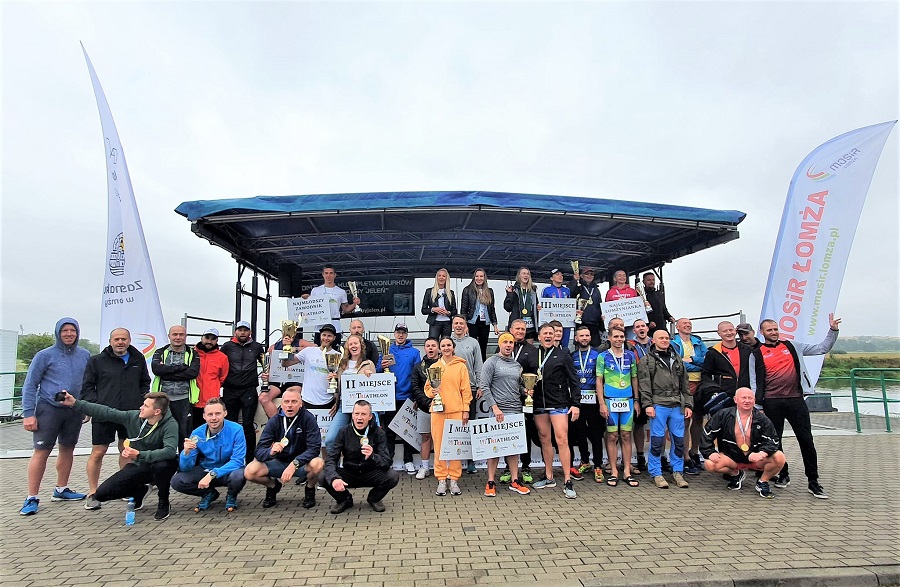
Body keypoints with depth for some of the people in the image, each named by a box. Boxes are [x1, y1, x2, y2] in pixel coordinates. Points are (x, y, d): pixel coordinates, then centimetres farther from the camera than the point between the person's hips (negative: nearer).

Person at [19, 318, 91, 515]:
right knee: (41, 452, -4)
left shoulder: (85, 356, 4)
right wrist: (28, 414, -11)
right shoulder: (45, 355, -7)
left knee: (67, 449, 13)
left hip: (74, 410, 4)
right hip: (48, 408, -4)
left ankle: (61, 490, 27)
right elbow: (30, 385, -6)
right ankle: (32, 498, 7)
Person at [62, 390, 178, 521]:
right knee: (101, 494, -6)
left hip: (159, 464, -5)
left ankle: (163, 503, -11)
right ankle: (140, 491, 22)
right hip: (137, 466, 5)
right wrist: (75, 403, -3)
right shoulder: (134, 416, -9)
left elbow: (170, 451, -40)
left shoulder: (170, 424, -25)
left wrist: (139, 455, -46)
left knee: (163, 465, -41)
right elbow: (105, 412, -1)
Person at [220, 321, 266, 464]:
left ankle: (250, 458, 3)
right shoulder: (227, 346, 7)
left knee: (248, 424, -3)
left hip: (249, 391, -1)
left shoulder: (257, 347, 7)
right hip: (230, 390, 1)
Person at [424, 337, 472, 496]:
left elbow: (466, 390, 4)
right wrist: (432, 391, -9)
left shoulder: (461, 366, 6)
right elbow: (427, 387, 14)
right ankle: (441, 480, 10)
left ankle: (454, 479, 11)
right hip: (438, 411, 1)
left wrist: (466, 410, -1)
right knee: (439, 446, 1)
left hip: (456, 411, -1)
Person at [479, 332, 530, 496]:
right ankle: (491, 482, 8)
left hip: (516, 411, 6)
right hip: (498, 411, -6)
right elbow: (484, 386, -9)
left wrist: (525, 390, 3)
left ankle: (514, 480, 18)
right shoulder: (491, 362, -3)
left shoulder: (517, 365, 15)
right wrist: (494, 407, -16)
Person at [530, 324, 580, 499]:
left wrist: (575, 403, -5)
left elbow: (573, 381, 1)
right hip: (539, 404, 3)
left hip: (559, 404, -3)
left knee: (562, 440, -8)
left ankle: (568, 482, -1)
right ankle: (549, 477, 23)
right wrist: (527, 389, -6)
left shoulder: (563, 355, 2)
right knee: (545, 440, 11)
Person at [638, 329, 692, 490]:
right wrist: (648, 404, -12)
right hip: (658, 405, -4)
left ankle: (678, 472, 21)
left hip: (677, 406, 5)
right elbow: (644, 385, -4)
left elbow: (684, 383, 18)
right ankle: (656, 473, 9)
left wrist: (688, 404, 12)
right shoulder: (647, 361, 3)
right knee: (657, 440, -1)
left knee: (679, 439, 7)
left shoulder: (677, 359, 18)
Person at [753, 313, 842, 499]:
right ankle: (783, 475, 25)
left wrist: (833, 331, 3)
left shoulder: (793, 346, 11)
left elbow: (822, 348, 14)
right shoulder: (758, 354, 4)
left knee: (806, 440, 2)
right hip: (771, 402, -1)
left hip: (795, 399, 1)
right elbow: (754, 381, 3)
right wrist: (756, 404, -1)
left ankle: (813, 482, 11)